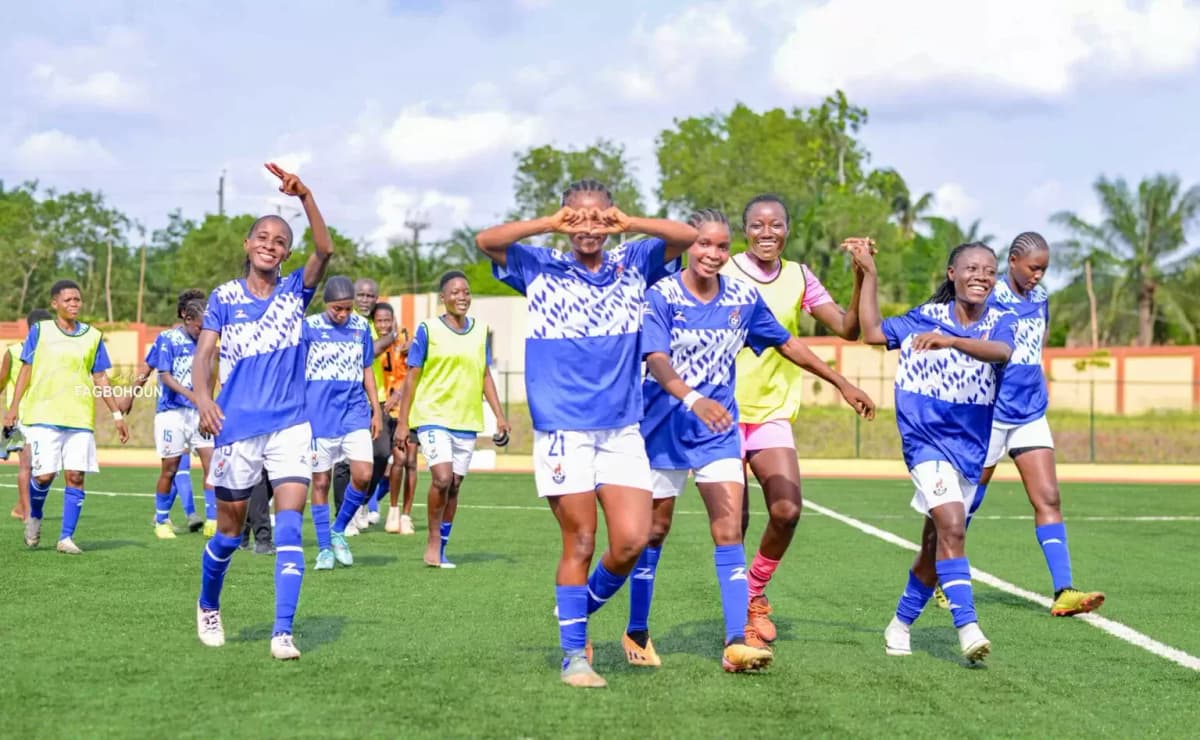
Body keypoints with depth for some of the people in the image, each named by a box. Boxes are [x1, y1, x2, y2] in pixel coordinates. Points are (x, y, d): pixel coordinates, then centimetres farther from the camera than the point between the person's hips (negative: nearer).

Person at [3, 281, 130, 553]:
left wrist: (117, 414, 9)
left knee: (76, 476, -5)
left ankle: (66, 537, 3)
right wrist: (14, 406, -1)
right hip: (43, 415, -2)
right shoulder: (40, 331, 5)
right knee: (44, 474, -8)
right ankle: (34, 518, 22)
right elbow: (26, 370, 7)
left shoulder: (93, 336, 9)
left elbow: (100, 379, 13)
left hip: (80, 418, 2)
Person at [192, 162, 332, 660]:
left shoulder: (294, 291, 4)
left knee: (289, 528, -13)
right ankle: (207, 608, 36)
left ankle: (283, 633, -15)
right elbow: (203, 353, -2)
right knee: (230, 530, 10)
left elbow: (325, 250, -12)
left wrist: (304, 196, -24)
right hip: (236, 427, 0)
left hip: (290, 426, 0)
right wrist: (203, 398, -22)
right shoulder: (224, 297, 4)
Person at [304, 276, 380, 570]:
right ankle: (324, 548, 13)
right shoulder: (309, 326, -4)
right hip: (319, 414, -3)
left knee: (363, 475, -11)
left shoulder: (361, 326, 7)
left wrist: (376, 411, 14)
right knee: (320, 482, 2)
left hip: (355, 411, 3)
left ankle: (338, 531, 12)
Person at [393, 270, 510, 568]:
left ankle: (441, 548, 18)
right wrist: (402, 423, -3)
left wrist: (499, 415, 8)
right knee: (442, 477, -19)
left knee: (454, 485, 7)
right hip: (433, 416, -4)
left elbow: (485, 376, 16)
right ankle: (432, 541, -2)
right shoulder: (428, 329, -3)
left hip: (467, 421, 4)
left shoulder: (480, 330, 9)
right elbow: (412, 377, -1)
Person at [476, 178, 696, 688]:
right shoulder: (541, 268, 5)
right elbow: (486, 241, -10)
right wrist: (549, 224, -22)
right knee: (580, 543, -3)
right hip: (562, 429, -2)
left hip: (622, 428, 2)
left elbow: (687, 237, -4)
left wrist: (628, 223, -19)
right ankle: (574, 654, 9)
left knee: (632, 540, -6)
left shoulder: (633, 264, 9)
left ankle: (584, 605, 22)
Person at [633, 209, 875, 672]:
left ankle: (737, 641, -16)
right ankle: (637, 632, 24)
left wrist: (842, 384, 19)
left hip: (719, 431, 2)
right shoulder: (660, 296, -11)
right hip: (664, 428, -2)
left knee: (729, 531, -11)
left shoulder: (743, 299, 1)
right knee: (653, 533, 8)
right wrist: (693, 399, -42)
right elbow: (656, 361, -24)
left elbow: (786, 344, 15)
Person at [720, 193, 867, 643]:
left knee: (787, 510, -11)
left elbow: (847, 328, 2)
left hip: (774, 415, 3)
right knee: (734, 520, -4)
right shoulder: (723, 276, -6)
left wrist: (862, 276, -9)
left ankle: (754, 592, 15)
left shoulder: (799, 278, 6)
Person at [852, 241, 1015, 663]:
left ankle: (901, 625, 29)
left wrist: (949, 340, -40)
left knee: (936, 546, 11)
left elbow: (1002, 352, -24)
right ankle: (968, 629, -26)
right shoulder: (926, 317, 1)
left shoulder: (1001, 322, -1)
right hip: (927, 439, -3)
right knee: (952, 527, -22)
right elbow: (872, 332, 4)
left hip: (970, 446, 3)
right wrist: (869, 274, 1)